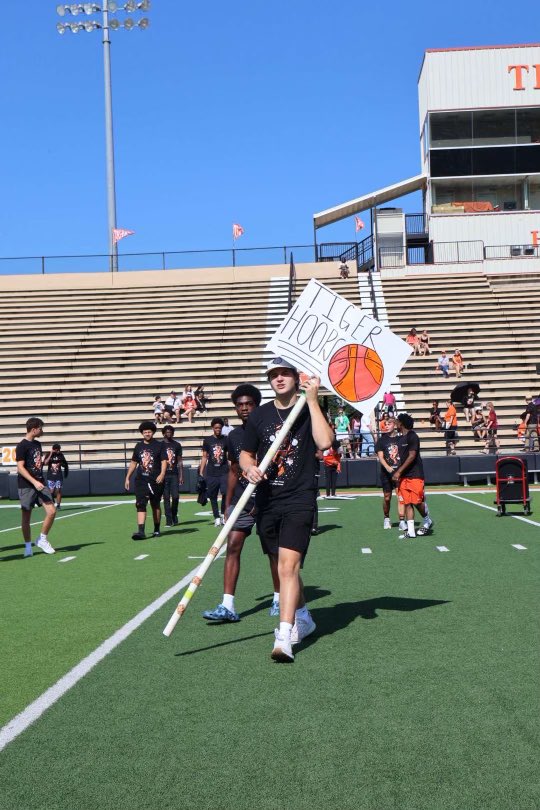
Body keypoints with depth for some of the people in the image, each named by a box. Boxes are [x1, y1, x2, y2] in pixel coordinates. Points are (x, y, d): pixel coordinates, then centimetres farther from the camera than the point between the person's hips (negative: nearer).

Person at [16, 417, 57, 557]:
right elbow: (20, 467, -16)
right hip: (26, 486, -7)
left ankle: (42, 540, 11)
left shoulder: (37, 444, 12)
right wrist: (34, 482, -24)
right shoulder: (22, 446, -11)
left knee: (51, 511, -5)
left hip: (40, 484, 7)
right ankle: (28, 546, 14)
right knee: (26, 517, 1)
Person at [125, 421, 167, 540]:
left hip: (155, 480, -2)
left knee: (155, 505, 10)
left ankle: (157, 530, 24)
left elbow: (164, 461, -6)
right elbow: (133, 463, 19)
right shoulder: (138, 446, 11)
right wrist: (127, 478, 16)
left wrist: (162, 474, -22)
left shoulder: (159, 445, 0)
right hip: (141, 480, 2)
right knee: (140, 505, -11)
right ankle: (141, 531, -18)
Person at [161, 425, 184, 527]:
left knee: (175, 496, -5)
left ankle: (174, 516, 17)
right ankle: (169, 520, 2)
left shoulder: (177, 445, 10)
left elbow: (180, 461, 12)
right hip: (164, 475, -1)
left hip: (174, 474, 1)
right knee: (166, 497, -1)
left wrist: (181, 476, 6)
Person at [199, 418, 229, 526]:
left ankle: (223, 514, 4)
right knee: (213, 496, 3)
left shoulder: (225, 440, 6)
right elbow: (204, 457, 9)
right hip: (211, 473, 1)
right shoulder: (207, 440, 5)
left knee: (226, 492, -15)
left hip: (224, 472, -1)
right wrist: (201, 472, 3)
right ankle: (217, 517, 14)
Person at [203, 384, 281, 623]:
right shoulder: (234, 436, 10)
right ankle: (227, 607, -9)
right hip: (240, 501, 4)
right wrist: (227, 504, 16)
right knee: (232, 547, -6)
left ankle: (279, 599, 24)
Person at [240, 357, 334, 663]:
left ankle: (284, 638, -23)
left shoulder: (310, 411, -1)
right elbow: (246, 454, 17)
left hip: (300, 500, -5)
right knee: (285, 565, 16)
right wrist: (250, 468, -7)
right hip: (267, 501, 5)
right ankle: (303, 618, 37)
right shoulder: (260, 415, 9)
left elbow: (325, 442, -20)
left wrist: (312, 399, -17)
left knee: (288, 564, -19)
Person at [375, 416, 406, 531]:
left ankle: (402, 521, -6)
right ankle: (386, 519, 28)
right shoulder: (381, 440, 3)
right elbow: (380, 456, -5)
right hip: (386, 473, 0)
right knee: (387, 497, 9)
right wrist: (387, 467, -22)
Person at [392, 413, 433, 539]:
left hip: (415, 475, -8)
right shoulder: (400, 439, 15)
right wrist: (396, 473, 10)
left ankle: (428, 521, 19)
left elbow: (412, 456, -16)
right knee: (407, 503, 2)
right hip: (403, 476, 8)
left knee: (417, 501, -7)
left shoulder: (412, 436, -10)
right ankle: (410, 531, 2)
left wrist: (399, 471, -17)